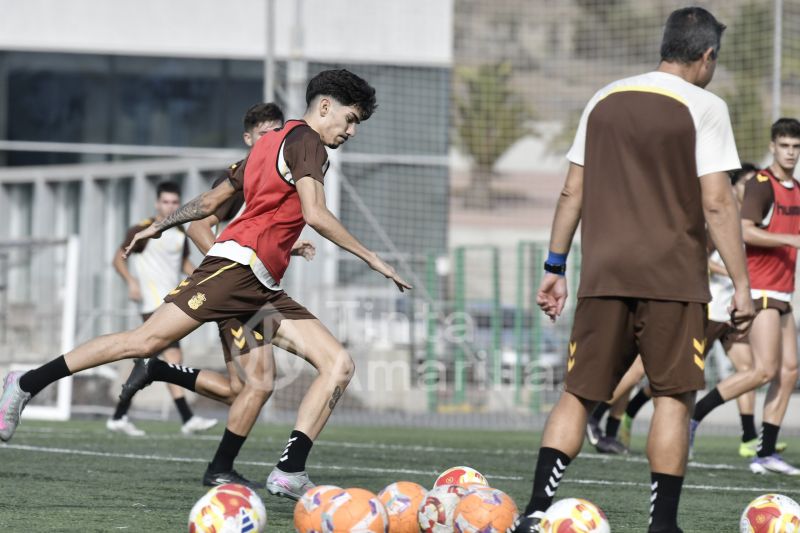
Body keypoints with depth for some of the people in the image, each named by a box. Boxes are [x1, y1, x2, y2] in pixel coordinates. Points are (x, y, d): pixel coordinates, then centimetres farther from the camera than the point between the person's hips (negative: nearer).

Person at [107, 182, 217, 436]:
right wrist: (132, 282, -18)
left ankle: (119, 417, 18)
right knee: (173, 356, -19)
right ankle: (187, 418, -25)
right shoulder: (143, 230, -5)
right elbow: (119, 258, -2)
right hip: (153, 304, -8)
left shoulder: (180, 234, 15)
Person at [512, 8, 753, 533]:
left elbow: (573, 192, 12)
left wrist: (555, 266, 17)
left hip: (604, 273, 4)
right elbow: (717, 203, -10)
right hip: (673, 277, -4)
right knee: (673, 396, 3)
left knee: (578, 392, 7)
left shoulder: (605, 100, 12)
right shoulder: (703, 107, -4)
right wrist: (741, 283, -7)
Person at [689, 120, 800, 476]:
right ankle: (694, 413, -5)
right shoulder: (762, 185, -11)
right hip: (761, 290, -9)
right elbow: (745, 231, -22)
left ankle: (766, 453, 4)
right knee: (764, 370, -15)